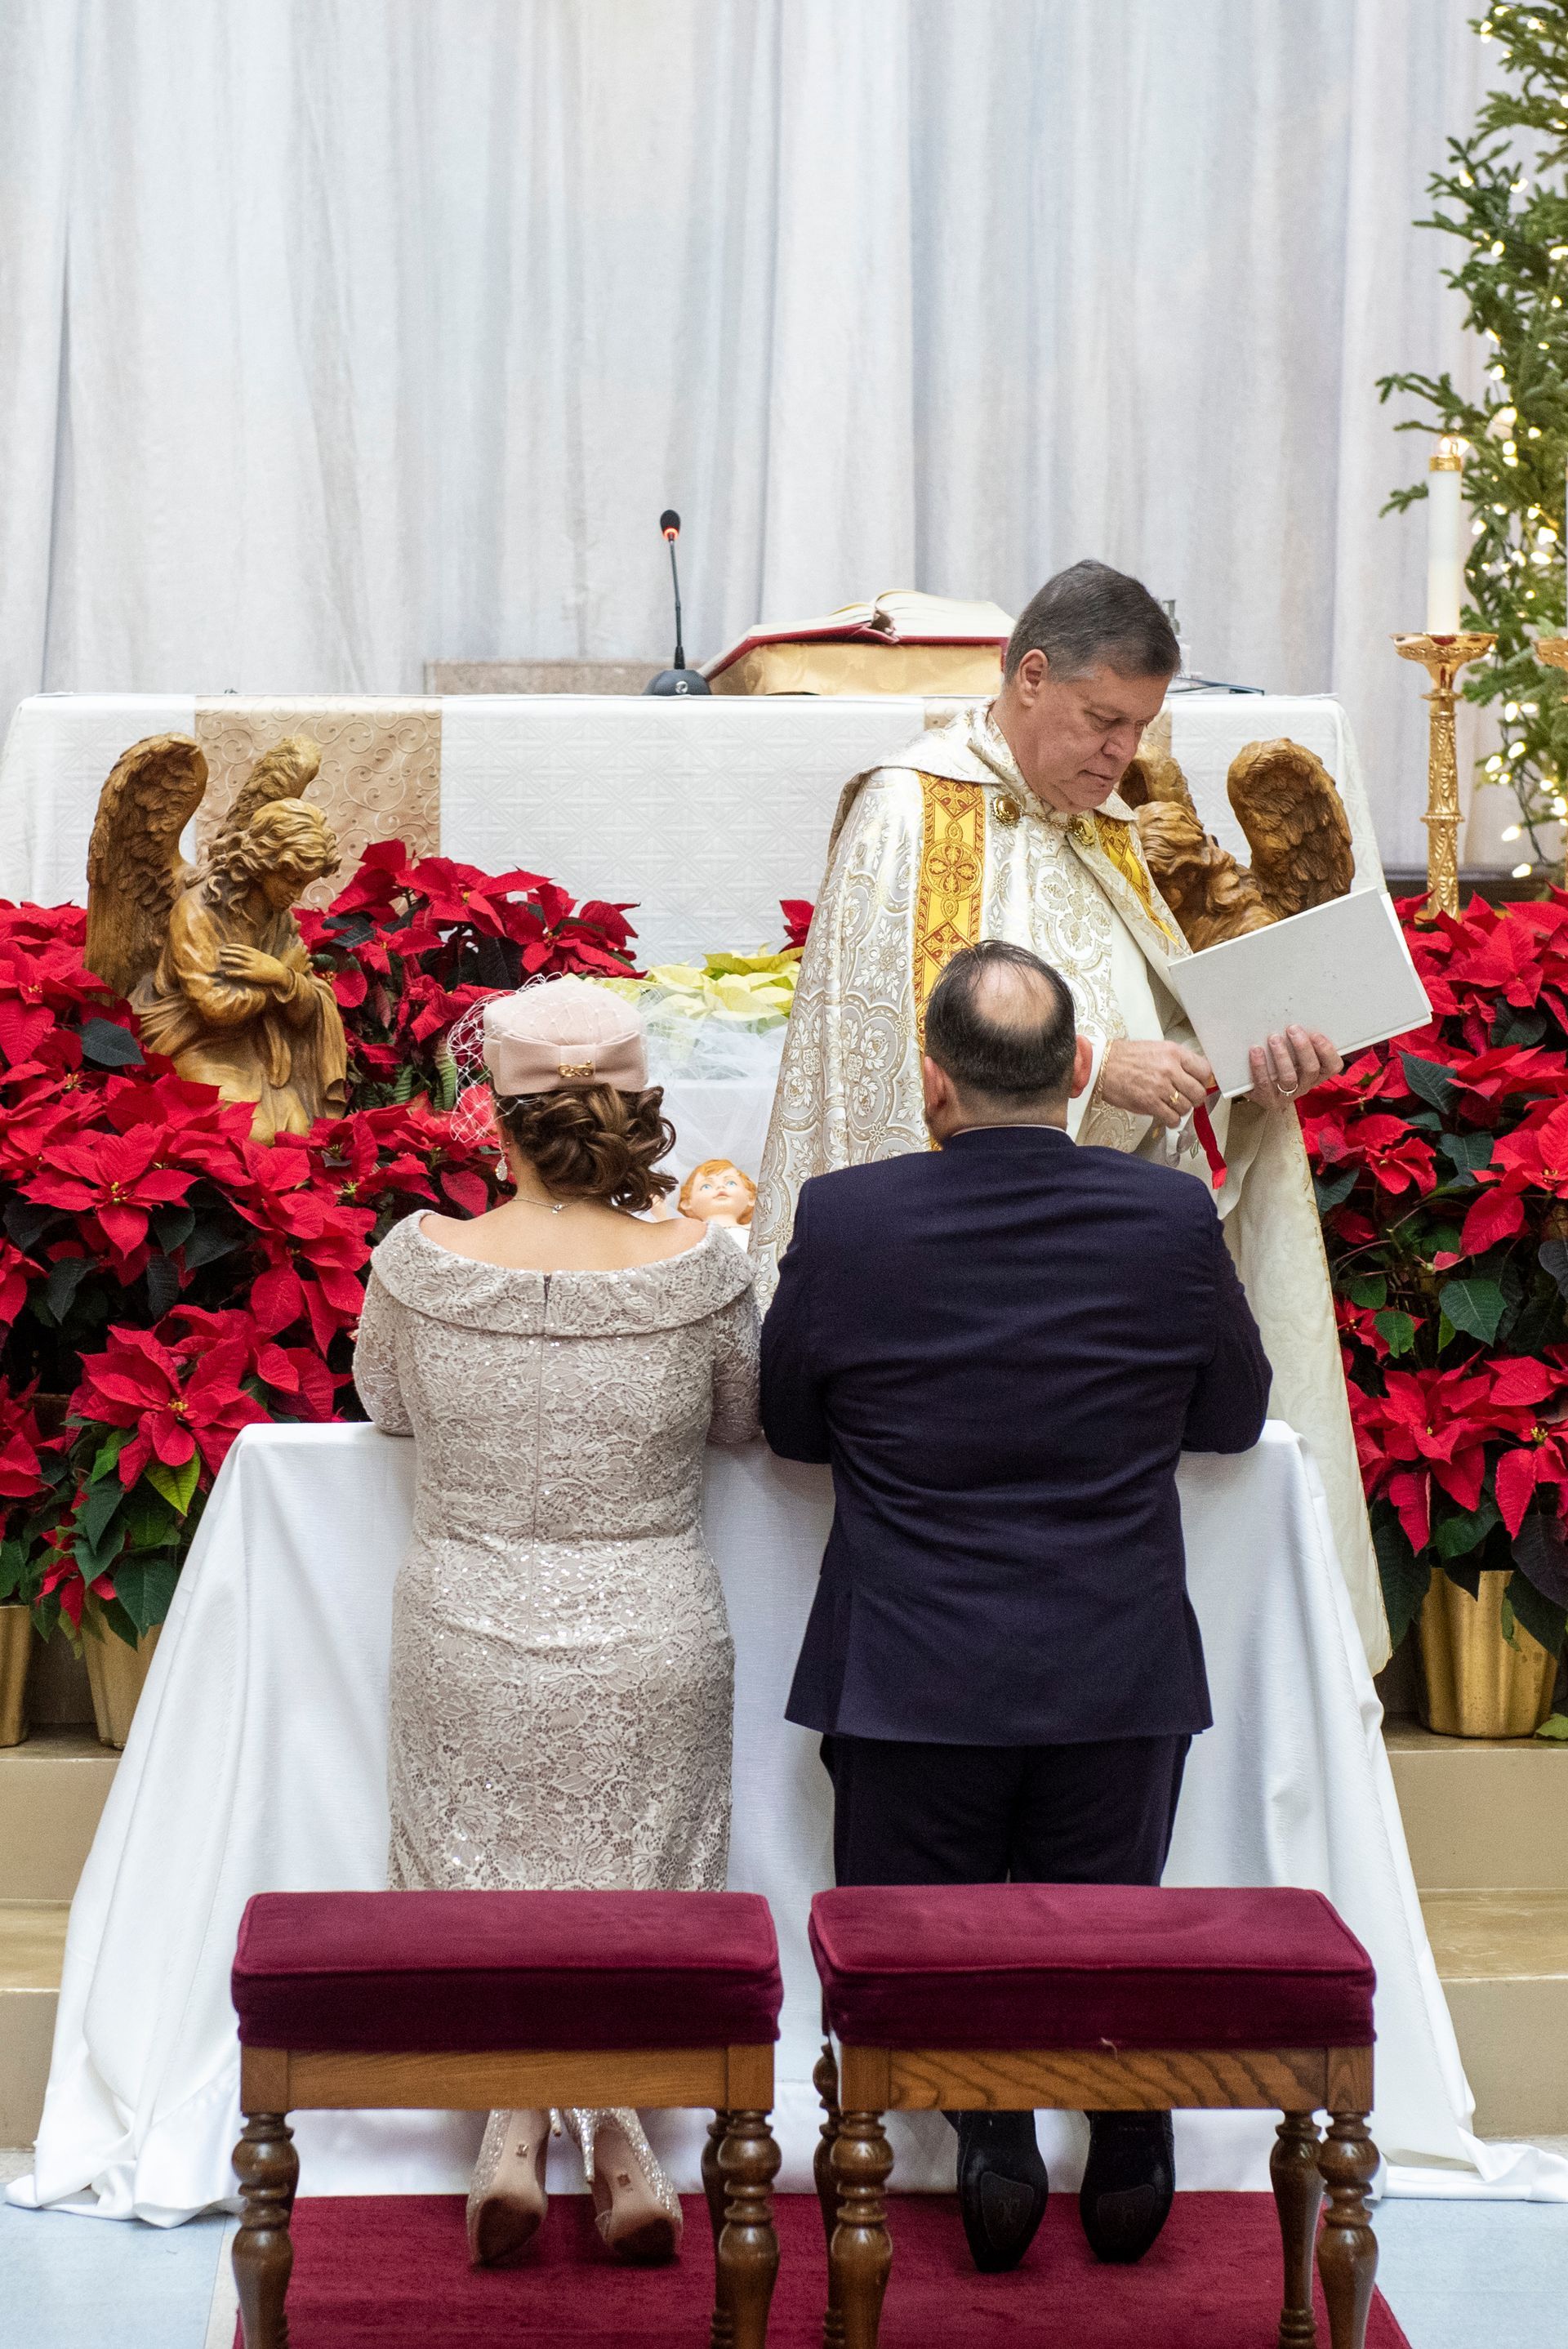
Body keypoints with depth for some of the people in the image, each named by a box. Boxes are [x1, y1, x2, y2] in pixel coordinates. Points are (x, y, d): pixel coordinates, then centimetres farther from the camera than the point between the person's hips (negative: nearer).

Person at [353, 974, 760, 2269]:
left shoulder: (421, 1261, -14)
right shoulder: (698, 1268, -16)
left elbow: (385, 1401, 7)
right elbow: (745, 1418, 4)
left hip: (470, 1646, 0)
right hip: (653, 1650, 0)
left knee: (480, 1872, 20)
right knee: (636, 1882, 19)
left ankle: (515, 2115, 6)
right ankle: (621, 2129, 6)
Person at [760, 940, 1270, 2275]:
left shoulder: (843, 1221, -13)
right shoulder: (1173, 1221, -10)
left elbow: (790, 1427, 2)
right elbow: (1235, 1419, 6)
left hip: (912, 1680, -1)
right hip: (1119, 1676, 1)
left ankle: (995, 2133, -6)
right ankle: (1127, 2139, 1)